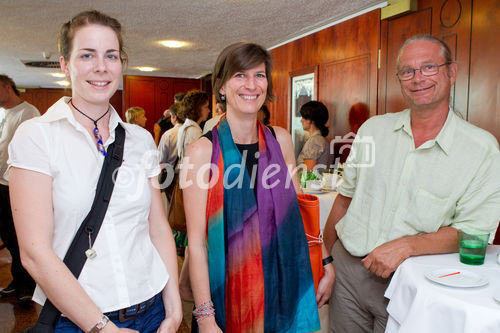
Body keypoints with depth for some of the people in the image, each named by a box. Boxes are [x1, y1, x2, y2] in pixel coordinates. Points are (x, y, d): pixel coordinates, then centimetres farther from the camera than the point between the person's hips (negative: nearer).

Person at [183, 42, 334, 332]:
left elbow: (298, 208, 8)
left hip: (285, 284, 4)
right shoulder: (203, 151, -13)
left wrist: (326, 264, 6)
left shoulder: (280, 140, 0)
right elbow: (196, 243, -13)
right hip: (230, 291, -3)